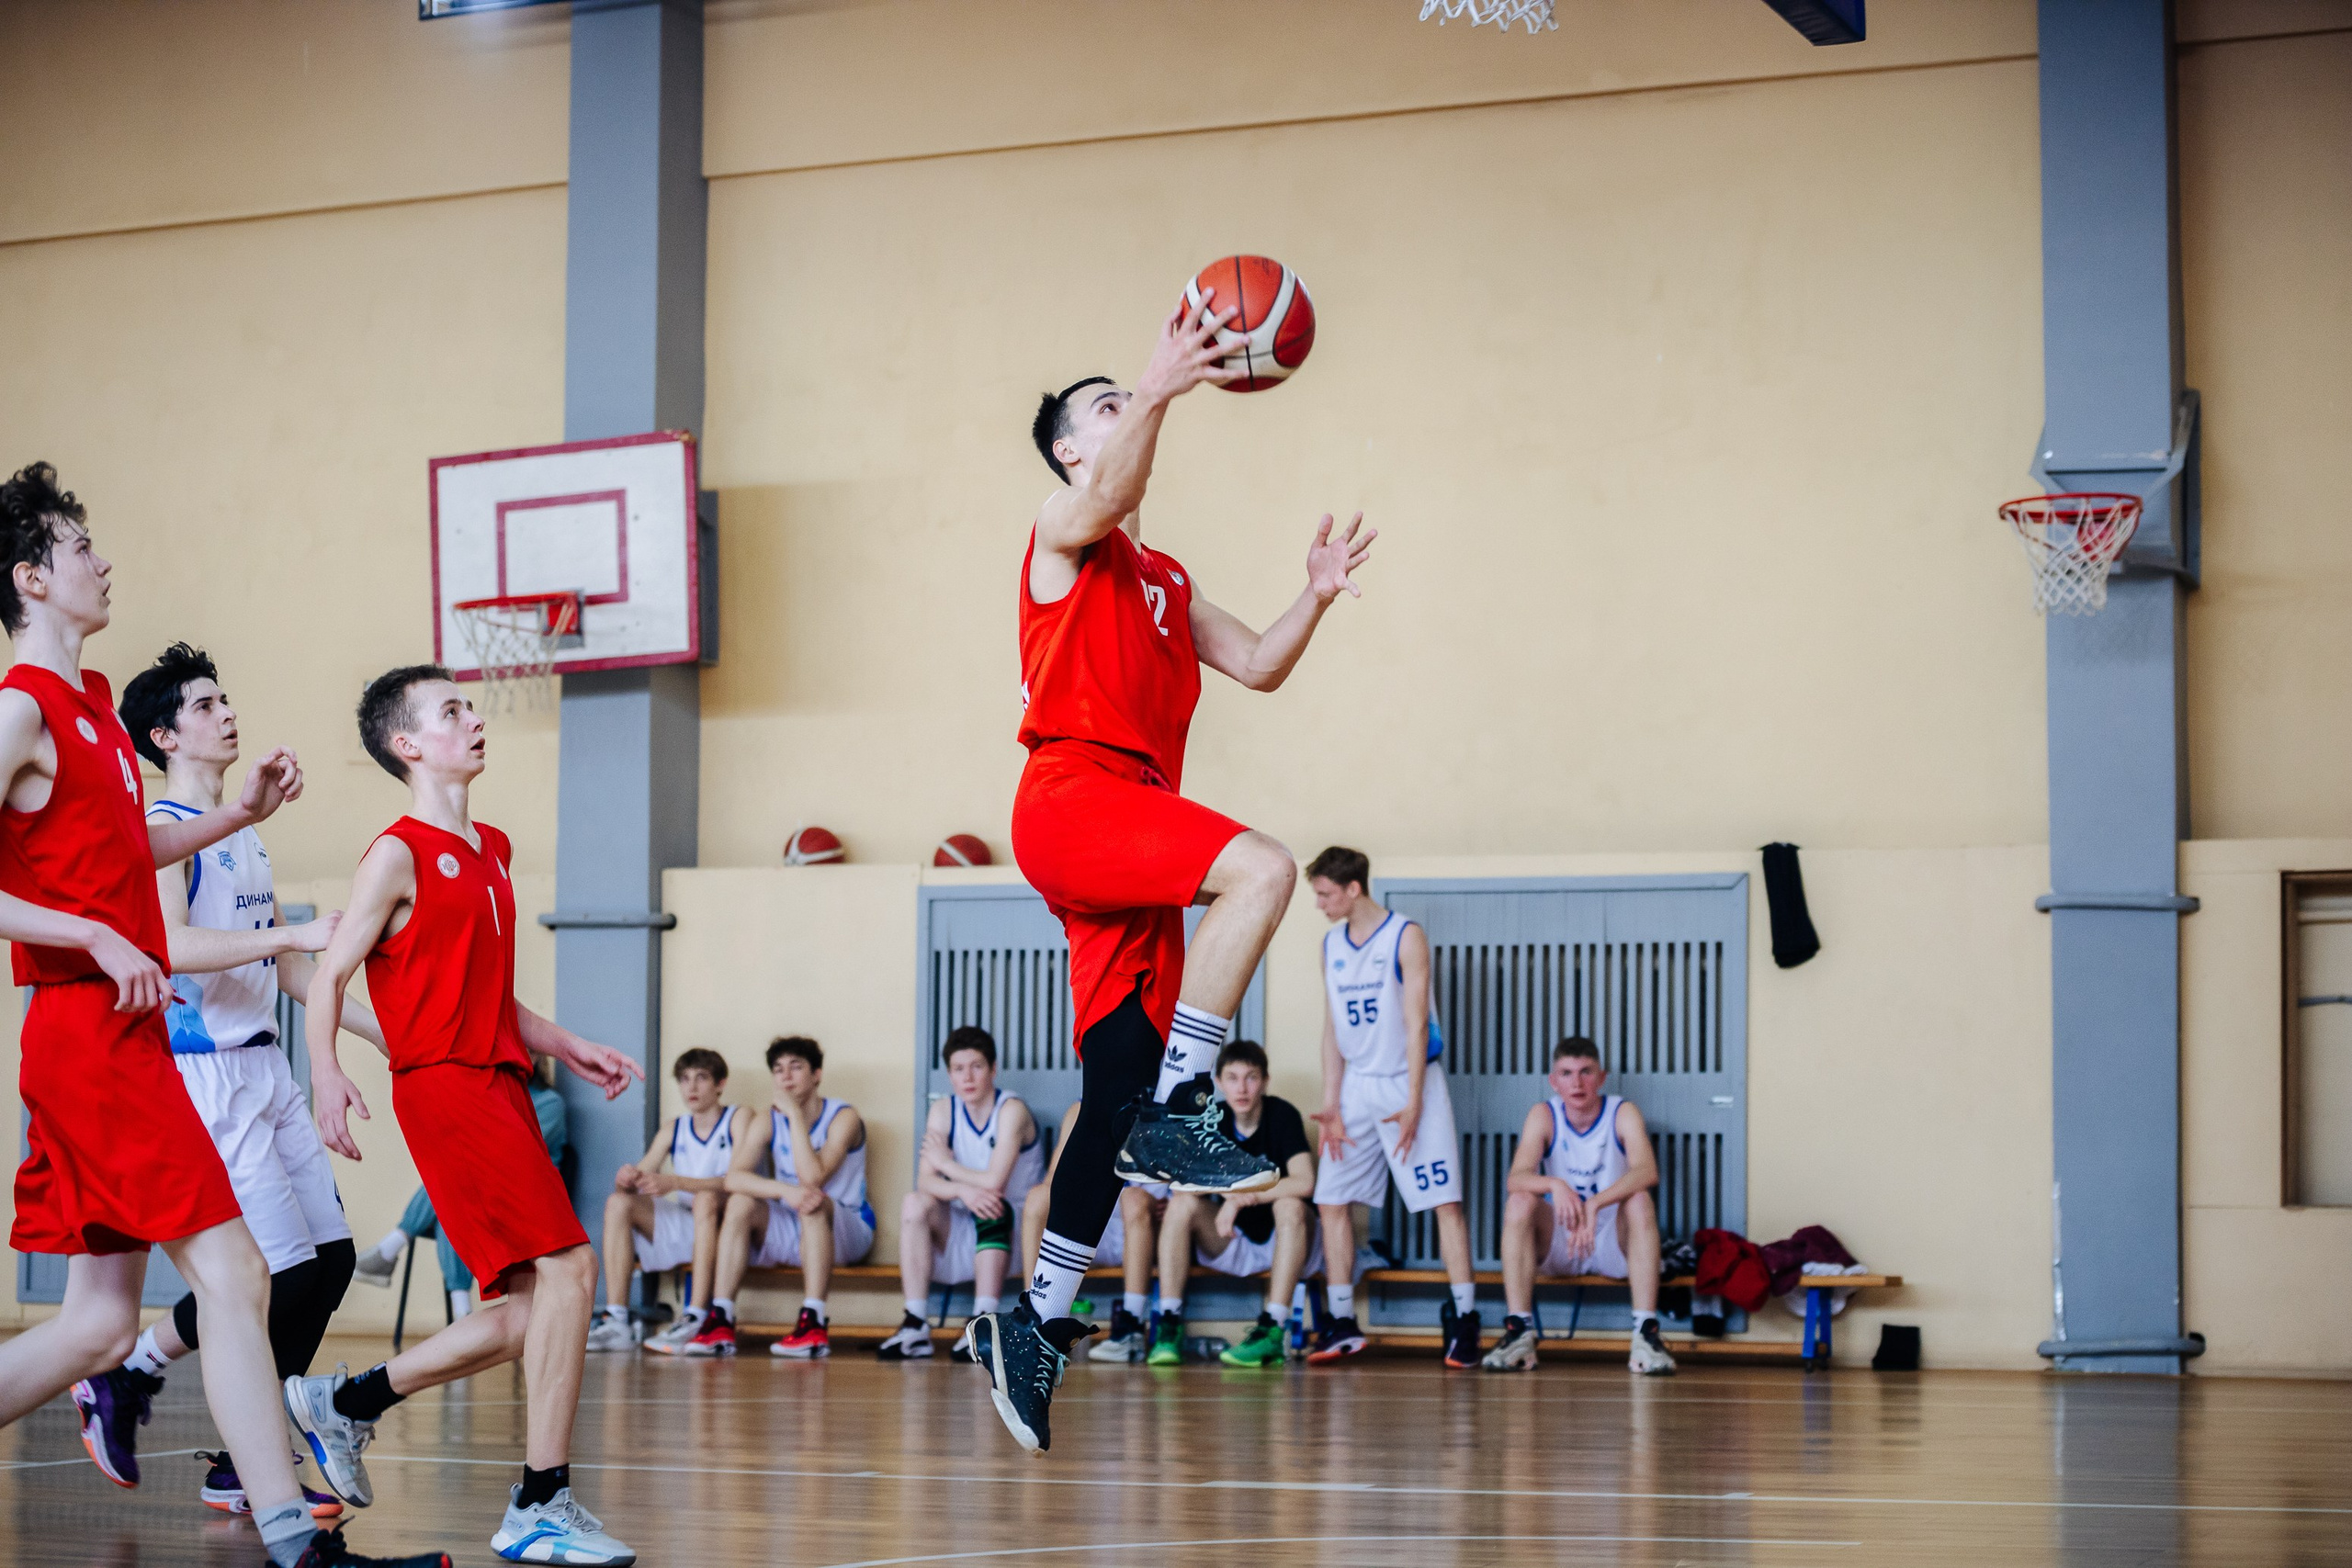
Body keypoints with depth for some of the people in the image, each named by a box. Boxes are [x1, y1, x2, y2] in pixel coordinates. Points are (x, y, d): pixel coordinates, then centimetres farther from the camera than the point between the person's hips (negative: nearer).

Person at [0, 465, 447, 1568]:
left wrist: (235, 816, 23)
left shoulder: (90, 703, 18)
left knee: (102, 1320, 9)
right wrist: (94, 937, -20)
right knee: (231, 1274, -12)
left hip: (125, 1040, 10)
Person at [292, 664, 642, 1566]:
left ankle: (341, 1405, 24)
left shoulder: (493, 851, 19)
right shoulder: (398, 854, -5)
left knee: (531, 1309, 8)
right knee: (567, 1268, -18)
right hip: (445, 1087, -9)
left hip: (500, 1085, 9)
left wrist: (567, 1049, 18)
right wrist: (325, 1072, -24)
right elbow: (329, 974, -9)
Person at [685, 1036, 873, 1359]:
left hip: (847, 1229, -4)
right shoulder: (769, 1120, -2)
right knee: (740, 1203, -22)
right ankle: (720, 1322, -29)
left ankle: (813, 1325, -41)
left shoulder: (843, 1117, -13)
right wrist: (785, 1191, -36)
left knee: (814, 1203, -35)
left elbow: (812, 1178, -29)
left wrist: (794, 1114, -26)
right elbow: (734, 1177, -18)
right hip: (790, 1234, 4)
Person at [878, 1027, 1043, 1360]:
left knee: (992, 1206, -35)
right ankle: (915, 1327, -27)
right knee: (915, 1203, -21)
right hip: (957, 1239, 4)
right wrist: (962, 1190, -31)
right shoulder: (943, 1111, 2)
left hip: (1008, 1233, -4)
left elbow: (995, 1182, -23)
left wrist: (946, 1164, -8)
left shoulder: (1011, 1110, -13)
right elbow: (926, 1181, -10)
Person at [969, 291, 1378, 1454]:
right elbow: (1110, 496, -21)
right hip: (1072, 799, -8)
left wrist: (1315, 597, 8)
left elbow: (1258, 666, 25)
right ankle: (1176, 1113, -29)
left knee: (1120, 1091, 4)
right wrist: (1158, 392, -38)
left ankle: (1034, 1320, 9)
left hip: (1131, 820, 8)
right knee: (1260, 868, -31)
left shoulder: (1165, 579, 28)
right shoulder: (1063, 532, 3)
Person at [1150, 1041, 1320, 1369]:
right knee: (1182, 1203, -18)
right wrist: (1230, 1190, -32)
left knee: (1289, 1204, -33)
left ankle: (1272, 1329, -38)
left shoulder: (1283, 1115, -15)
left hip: (1283, 1242, -4)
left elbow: (1303, 1182, -30)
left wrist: (1241, 1197, -31)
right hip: (1230, 1244, 4)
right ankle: (1169, 1324, -24)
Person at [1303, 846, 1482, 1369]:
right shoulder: (1332, 945, 9)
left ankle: (1464, 1320, -7)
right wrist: (1331, 1104, 2)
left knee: (1445, 1200, -9)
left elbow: (1416, 1024, -12)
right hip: (1357, 1087, 6)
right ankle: (1343, 1325, 9)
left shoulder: (1405, 937, -9)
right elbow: (1333, 1027, 10)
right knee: (1332, 1201, 1)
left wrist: (1413, 1104, -18)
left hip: (1408, 1083, -6)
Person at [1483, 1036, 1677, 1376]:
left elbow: (1646, 1171, -28)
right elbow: (1516, 1179, -20)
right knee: (1520, 1202, -25)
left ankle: (1646, 1333, -34)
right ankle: (1519, 1332, -27)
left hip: (1614, 1246, -1)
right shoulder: (1543, 1115, -5)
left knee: (1639, 1201, -30)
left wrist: (1594, 1204, -43)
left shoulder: (1623, 1113, -9)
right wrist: (1554, 1186, -42)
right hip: (1557, 1245, 1)